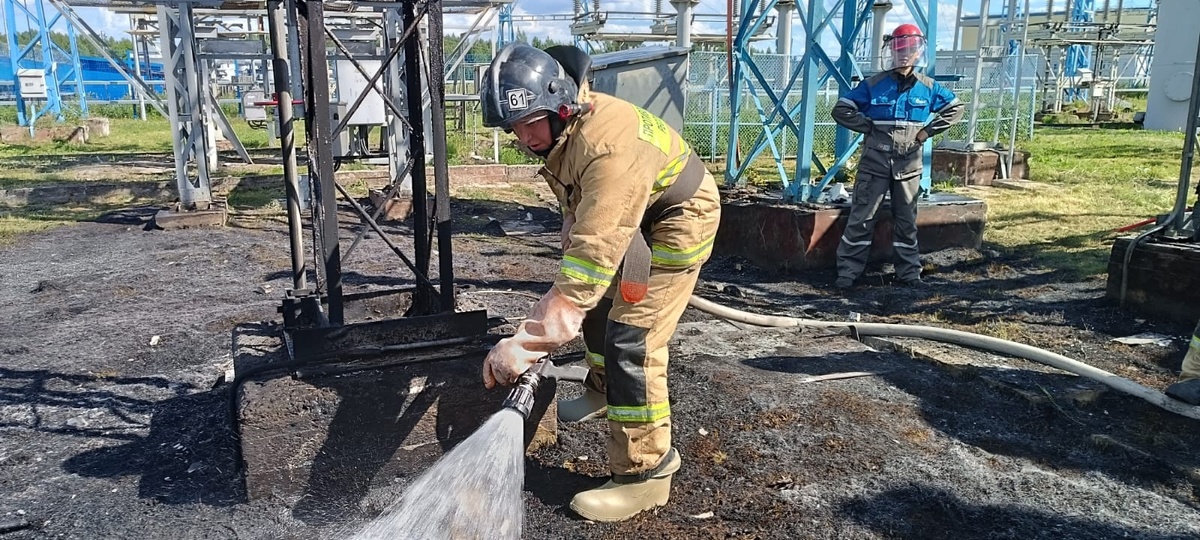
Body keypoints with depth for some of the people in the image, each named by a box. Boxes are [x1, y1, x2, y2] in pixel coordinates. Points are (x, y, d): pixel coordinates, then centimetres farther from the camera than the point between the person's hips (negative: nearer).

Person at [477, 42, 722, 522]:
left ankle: (646, 474, -5)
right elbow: (578, 207, 7)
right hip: (631, 213, 9)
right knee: (598, 300, 21)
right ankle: (603, 392, 46)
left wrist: (526, 343, -49)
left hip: (680, 217, -9)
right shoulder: (560, 125, -10)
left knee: (631, 337, -15)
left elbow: (594, 256, -46)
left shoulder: (608, 146, -39)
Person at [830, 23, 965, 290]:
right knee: (862, 217, -2)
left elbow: (956, 108, 15)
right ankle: (848, 271, 4)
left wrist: (928, 130, 2)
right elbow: (841, 110, -3)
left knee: (906, 219, 11)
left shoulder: (928, 87, 4)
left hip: (909, 164, 3)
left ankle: (909, 271, 21)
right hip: (875, 161, -2)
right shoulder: (873, 85, -4)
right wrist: (869, 127, -9)